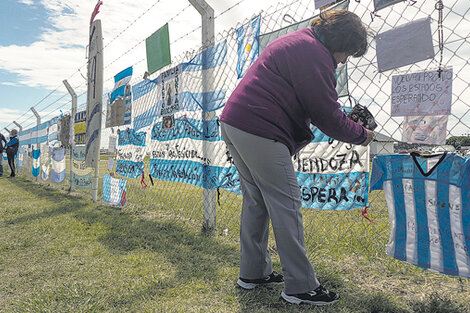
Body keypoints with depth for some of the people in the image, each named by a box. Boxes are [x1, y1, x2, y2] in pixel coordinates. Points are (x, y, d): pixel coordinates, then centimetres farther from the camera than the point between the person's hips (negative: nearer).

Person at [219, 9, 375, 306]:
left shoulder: (296, 42, 23)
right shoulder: (315, 54, -11)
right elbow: (326, 116, -11)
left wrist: (346, 120, 21)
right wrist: (362, 135, 5)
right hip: (260, 133, -11)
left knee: (256, 202, 15)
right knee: (286, 206, -4)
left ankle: (253, 273, 27)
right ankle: (300, 287, 6)